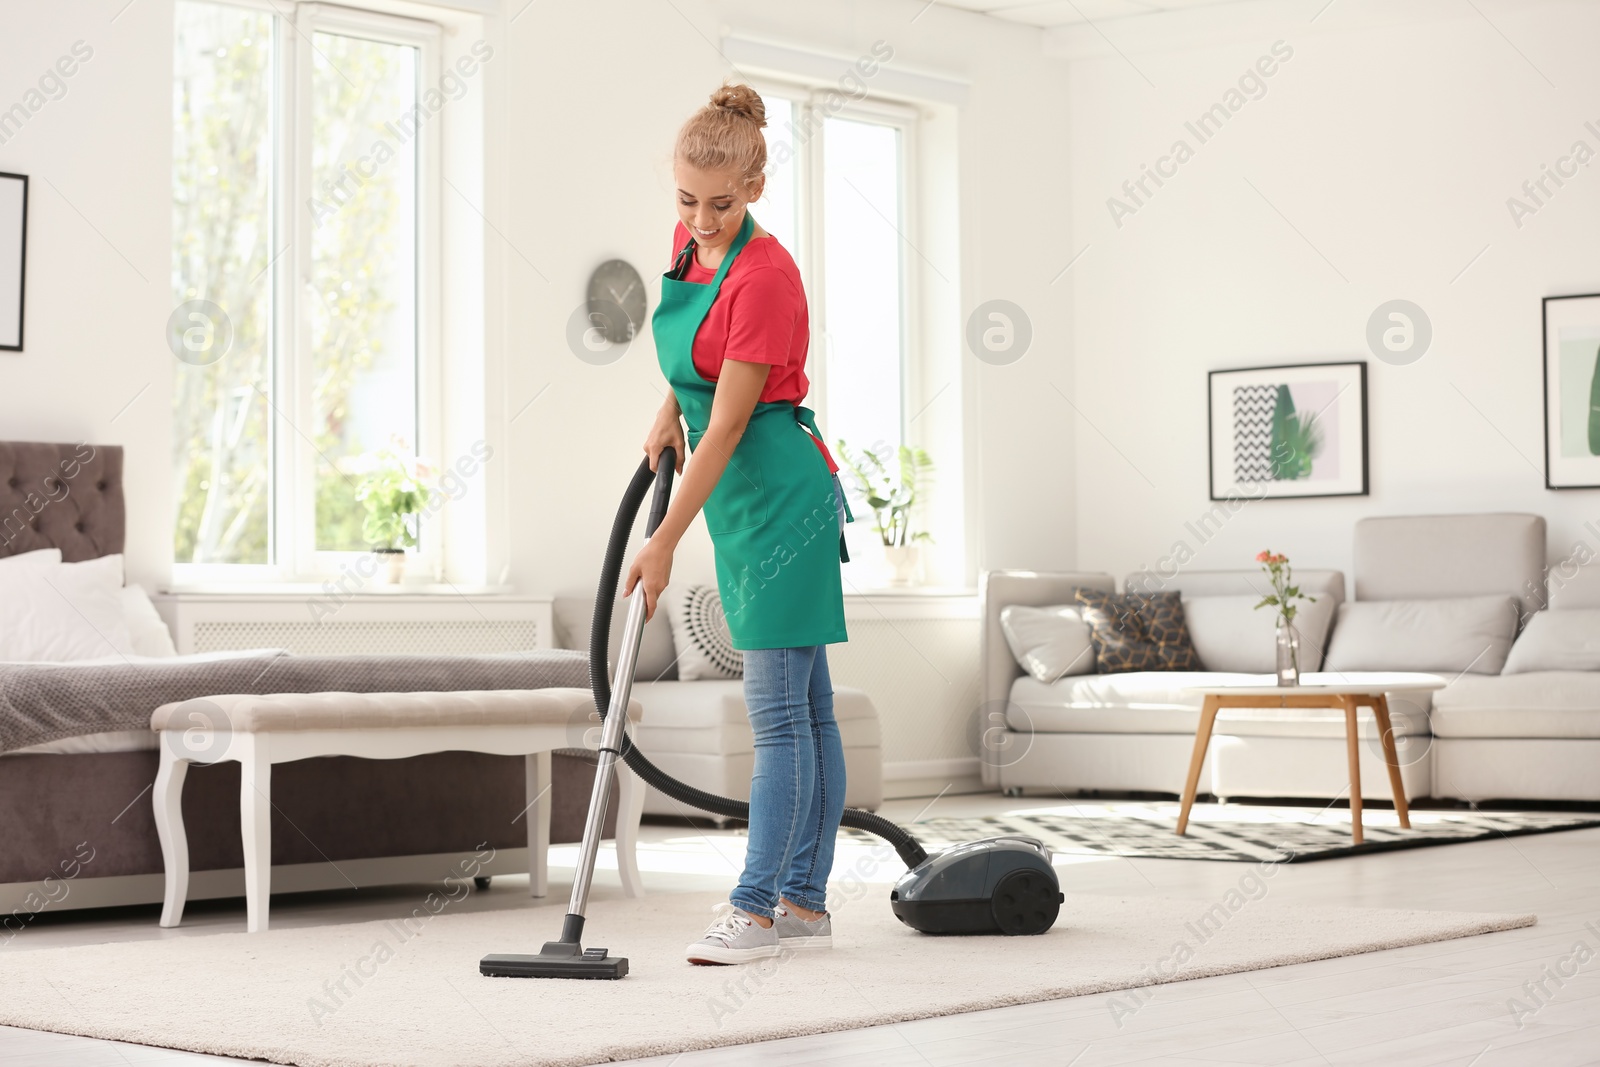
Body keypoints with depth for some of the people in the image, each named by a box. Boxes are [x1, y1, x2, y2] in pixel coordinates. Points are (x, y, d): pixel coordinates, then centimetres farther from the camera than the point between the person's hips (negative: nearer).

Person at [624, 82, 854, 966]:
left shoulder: (765, 276, -21)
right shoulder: (690, 241, 5)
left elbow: (726, 428, -20)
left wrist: (665, 543, -18)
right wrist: (669, 410, 13)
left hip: (781, 495, -9)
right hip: (738, 500, 9)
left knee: (778, 710, -8)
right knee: (804, 706, 10)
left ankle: (756, 908, -6)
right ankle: (805, 901, 14)